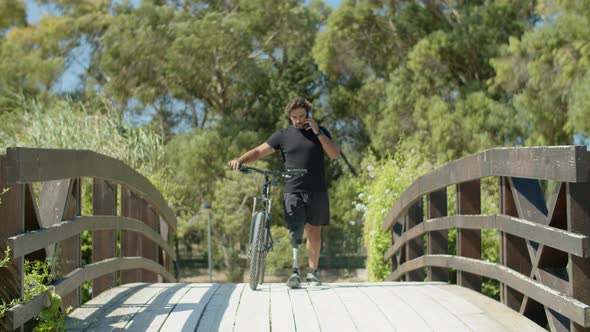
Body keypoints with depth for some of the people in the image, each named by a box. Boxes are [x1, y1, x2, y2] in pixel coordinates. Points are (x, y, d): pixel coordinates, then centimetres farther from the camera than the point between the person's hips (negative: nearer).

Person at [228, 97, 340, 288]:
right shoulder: (284, 135, 5)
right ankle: (295, 271, -19)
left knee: (314, 232, 8)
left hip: (317, 191, 2)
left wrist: (318, 132, -10)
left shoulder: (320, 132, 9)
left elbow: (335, 154, -3)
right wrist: (239, 161, -18)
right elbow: (259, 151, -1)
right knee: (295, 231, -16)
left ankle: (312, 272, 21)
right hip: (293, 191, -1)